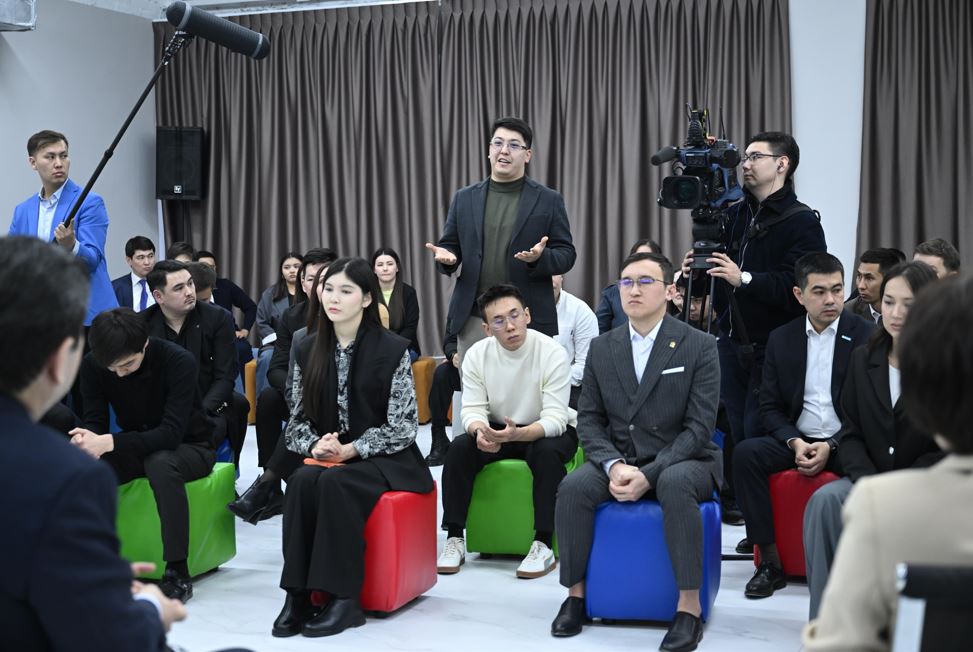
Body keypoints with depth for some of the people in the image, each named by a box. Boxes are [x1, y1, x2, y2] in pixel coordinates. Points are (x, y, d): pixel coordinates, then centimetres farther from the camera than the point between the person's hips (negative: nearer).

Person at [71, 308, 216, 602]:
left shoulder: (178, 361, -25)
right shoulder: (92, 365, -12)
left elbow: (172, 432, -32)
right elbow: (95, 421, -10)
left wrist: (109, 442, -44)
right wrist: (87, 440, -37)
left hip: (189, 447, -4)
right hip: (137, 447, 4)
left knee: (161, 463, -38)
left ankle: (178, 572, -30)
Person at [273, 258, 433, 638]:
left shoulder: (393, 349, -7)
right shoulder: (308, 350, 8)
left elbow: (403, 427, -10)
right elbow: (298, 419, 9)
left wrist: (349, 450, -18)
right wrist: (315, 445, -13)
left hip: (383, 459, -4)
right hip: (326, 458, 4)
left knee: (335, 483, -33)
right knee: (301, 482, -29)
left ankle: (344, 597, -26)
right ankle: (298, 594, -26)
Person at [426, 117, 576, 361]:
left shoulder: (548, 200, 4)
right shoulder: (464, 198, 12)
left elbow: (566, 254, 3)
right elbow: (449, 245, 15)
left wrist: (540, 257, -18)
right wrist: (445, 256, -9)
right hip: (473, 319, 2)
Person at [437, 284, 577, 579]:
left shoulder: (553, 353, -21)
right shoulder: (477, 354, -10)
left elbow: (555, 419, -26)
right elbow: (472, 409, -12)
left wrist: (517, 434, -46)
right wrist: (481, 431, -38)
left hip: (547, 431, -3)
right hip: (497, 430, 3)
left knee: (547, 452, -36)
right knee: (459, 449, -24)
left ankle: (543, 544, -29)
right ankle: (454, 539, -16)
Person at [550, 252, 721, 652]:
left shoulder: (699, 346, -5)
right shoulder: (601, 348, 7)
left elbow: (699, 426, -12)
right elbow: (589, 420, 5)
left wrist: (650, 474, -23)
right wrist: (614, 466, -16)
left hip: (683, 462, -3)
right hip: (619, 461, 4)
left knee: (674, 484, -37)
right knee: (574, 487, -25)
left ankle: (689, 605, -27)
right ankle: (575, 594, -10)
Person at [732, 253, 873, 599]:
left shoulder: (867, 335, -2)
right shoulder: (781, 339, 8)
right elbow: (770, 407, 7)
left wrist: (831, 447, -16)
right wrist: (795, 442, -12)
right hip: (798, 440, 3)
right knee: (746, 453, -24)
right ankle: (771, 563, -19)